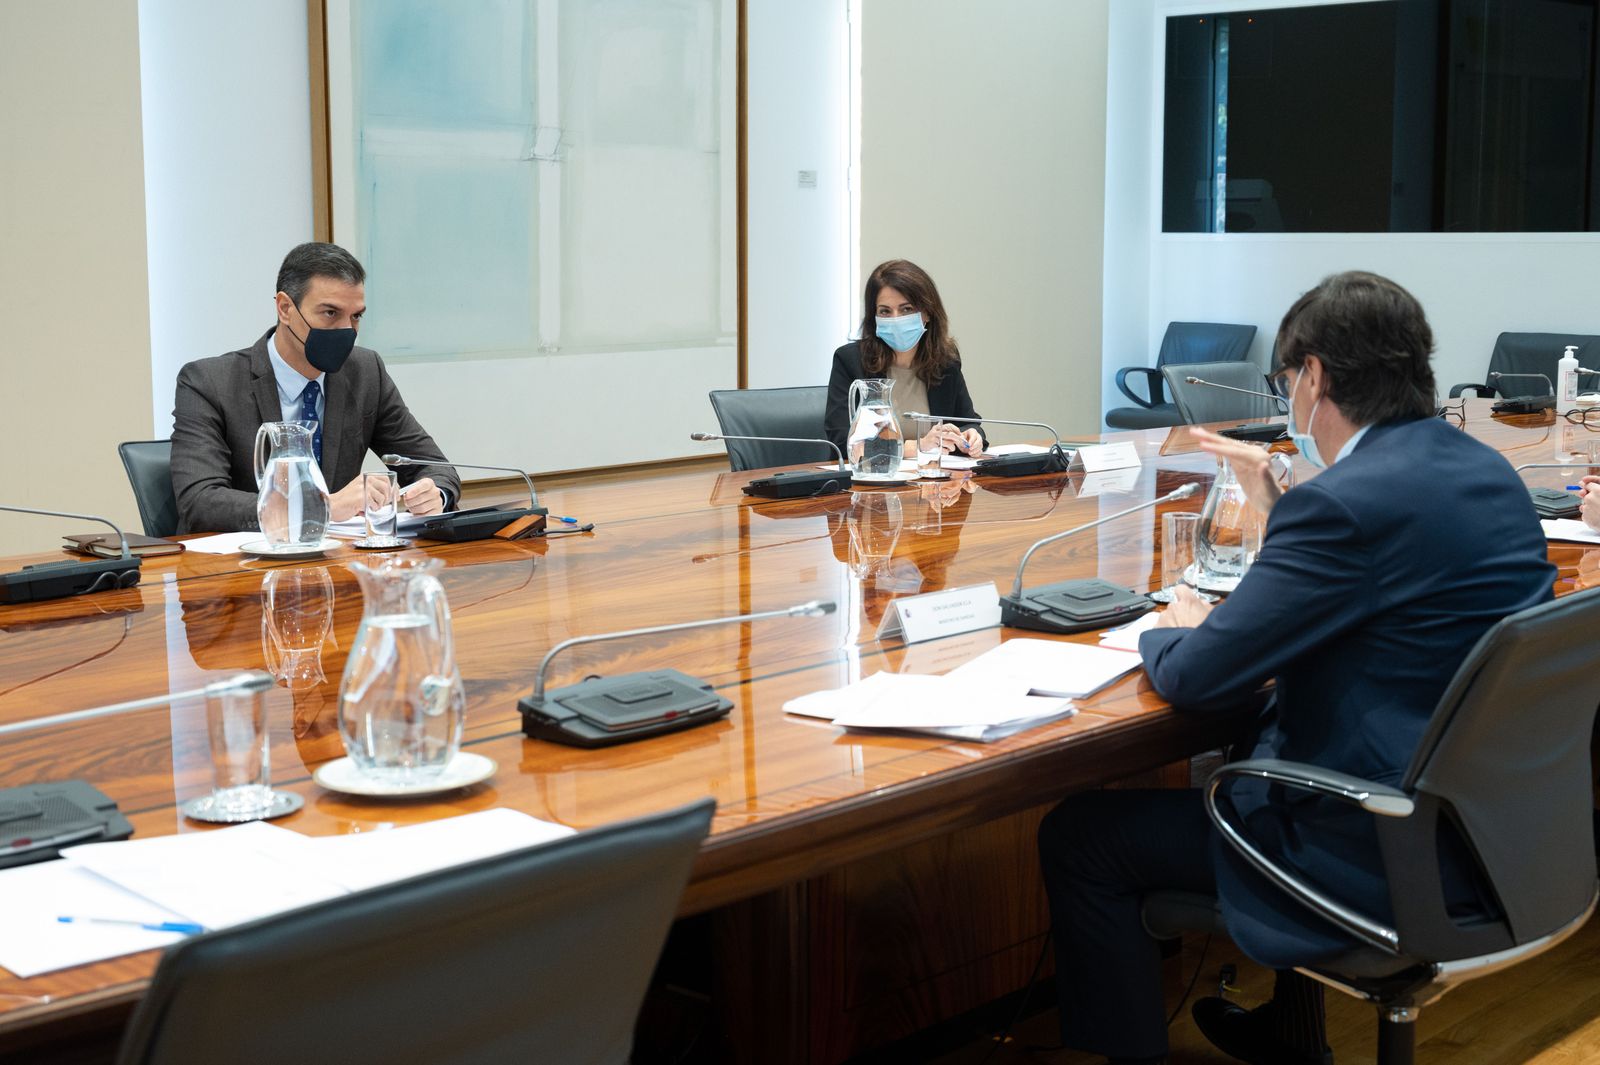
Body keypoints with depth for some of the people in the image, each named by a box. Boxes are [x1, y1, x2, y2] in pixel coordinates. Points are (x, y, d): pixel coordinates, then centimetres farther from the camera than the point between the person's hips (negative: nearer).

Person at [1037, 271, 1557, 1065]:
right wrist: (1276, 502, 18)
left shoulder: (1348, 501, -24)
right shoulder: (1485, 469, 5)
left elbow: (1194, 680, -19)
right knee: (1239, 753, 35)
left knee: (1077, 837, -2)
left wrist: (1173, 633, 3)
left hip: (1387, 853, -9)